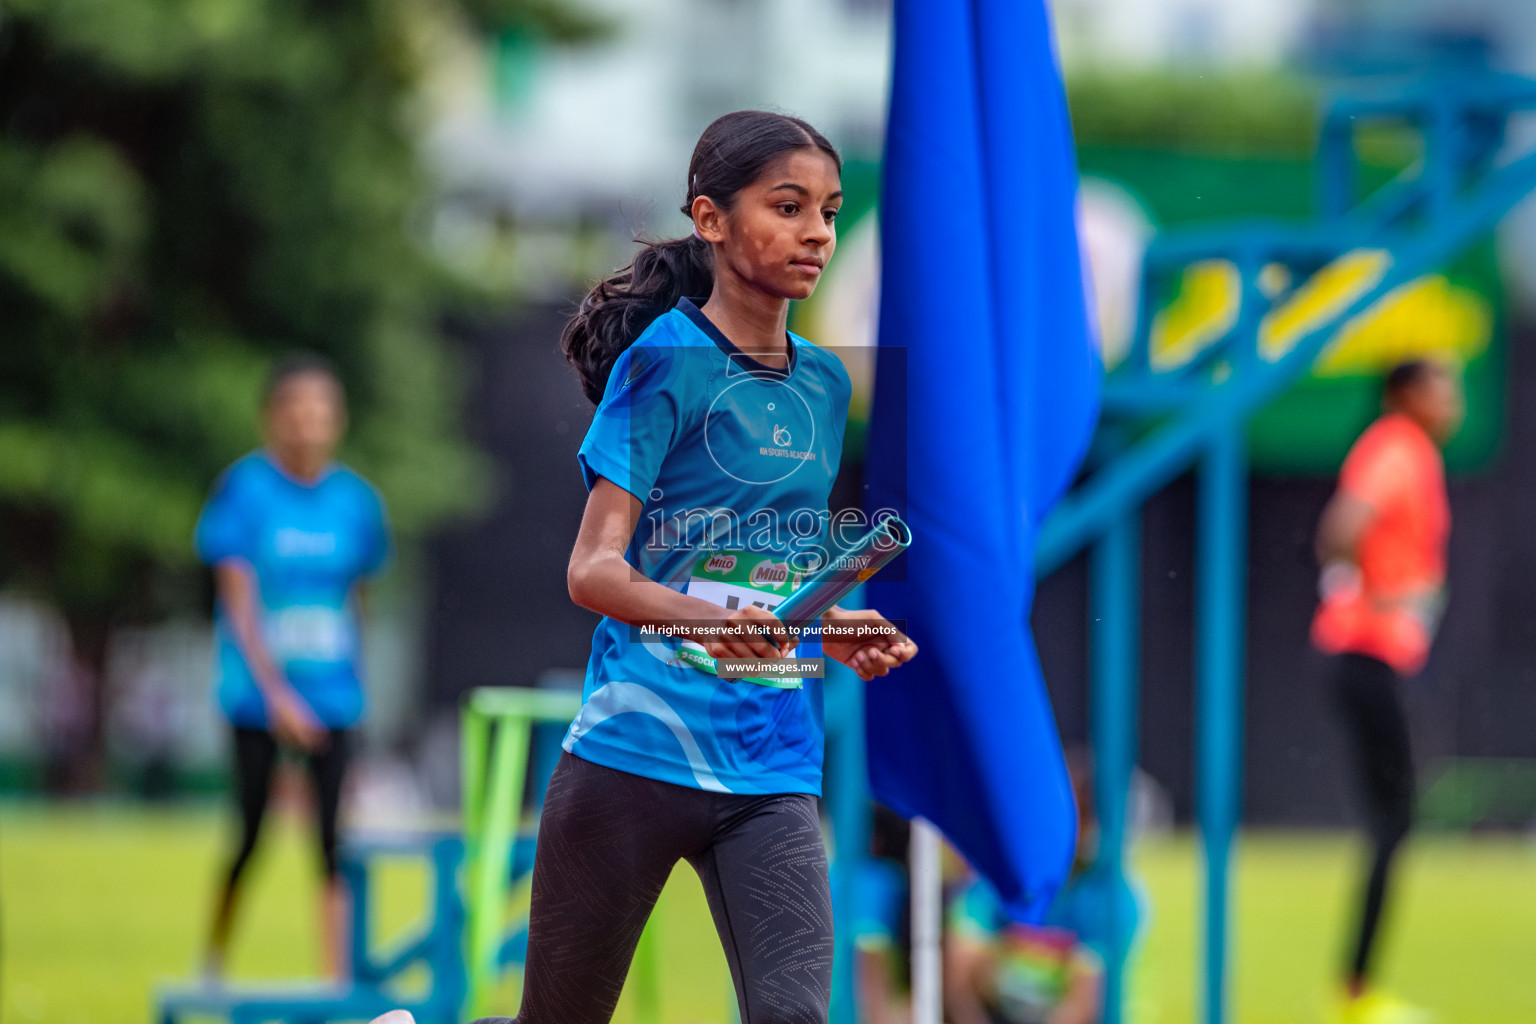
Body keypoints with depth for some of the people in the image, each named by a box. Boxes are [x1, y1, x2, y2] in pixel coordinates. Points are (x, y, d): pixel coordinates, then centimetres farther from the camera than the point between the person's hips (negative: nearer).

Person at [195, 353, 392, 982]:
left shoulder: (355, 500, 4)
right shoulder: (245, 490, -7)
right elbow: (240, 604, -11)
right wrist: (277, 694, -20)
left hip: (331, 693, 2)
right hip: (258, 693, -2)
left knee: (335, 843, -6)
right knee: (249, 835, 4)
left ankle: (336, 984, -5)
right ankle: (213, 965, 27)